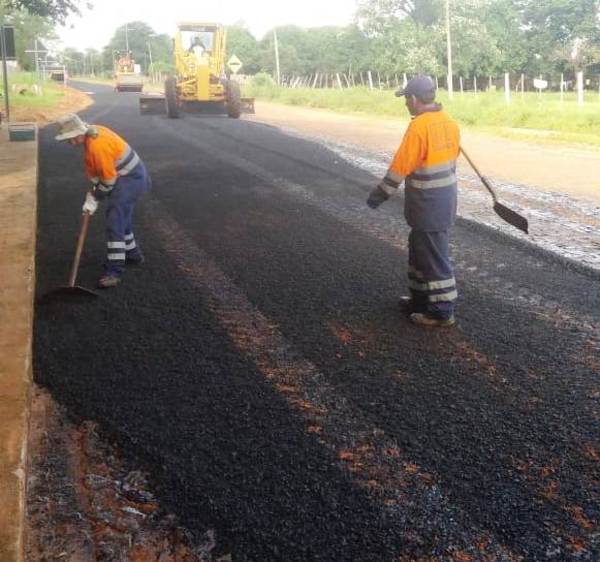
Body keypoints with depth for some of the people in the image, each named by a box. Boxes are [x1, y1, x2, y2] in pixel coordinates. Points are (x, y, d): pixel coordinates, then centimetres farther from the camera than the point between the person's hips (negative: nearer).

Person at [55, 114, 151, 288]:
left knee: (114, 222, -15)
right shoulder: (92, 132, 2)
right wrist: (94, 191, 6)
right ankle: (133, 253, 42)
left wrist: (94, 198, -8)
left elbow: (109, 179, -21)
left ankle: (114, 271, -16)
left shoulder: (97, 146, -28)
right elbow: (94, 168, 12)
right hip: (129, 175, 10)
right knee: (121, 217, 24)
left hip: (130, 179, -10)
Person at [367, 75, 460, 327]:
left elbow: (401, 166, -18)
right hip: (445, 199, 9)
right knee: (420, 249, 21)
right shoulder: (449, 123, 6)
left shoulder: (419, 127, -21)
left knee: (434, 256, 0)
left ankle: (442, 311, 9)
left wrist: (381, 193, -8)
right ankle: (421, 298, 32)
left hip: (428, 205, -9)